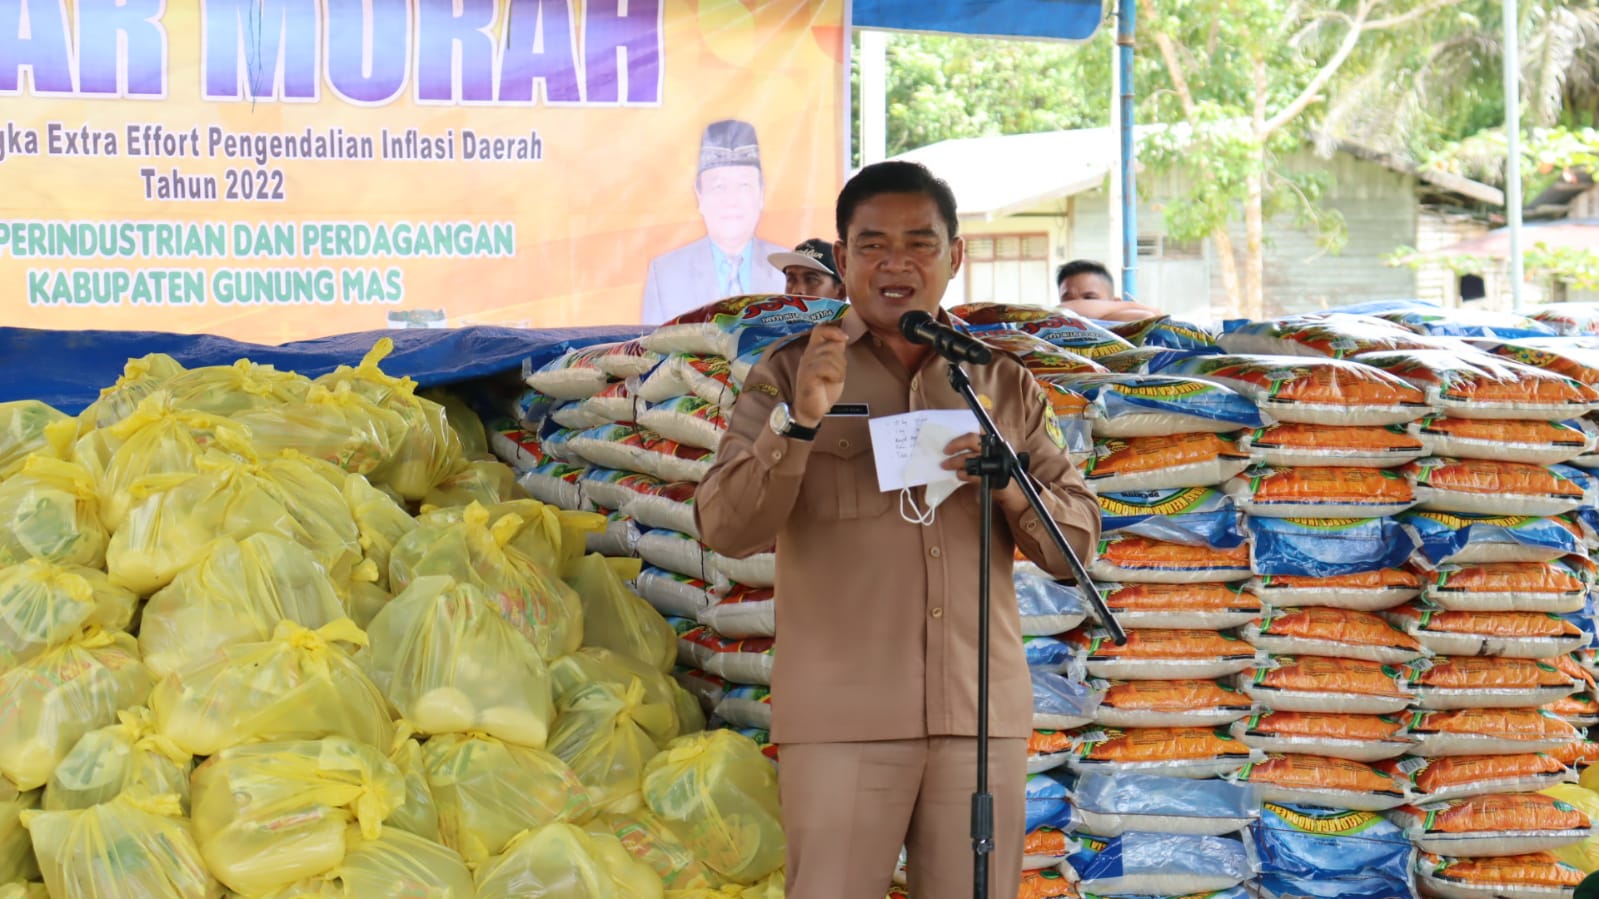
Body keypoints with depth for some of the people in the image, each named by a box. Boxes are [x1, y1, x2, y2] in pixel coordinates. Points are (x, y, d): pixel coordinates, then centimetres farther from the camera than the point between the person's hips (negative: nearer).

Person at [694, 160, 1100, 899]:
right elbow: (725, 530, -6)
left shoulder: (1005, 386, 12)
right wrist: (799, 420, -20)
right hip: (844, 718, -3)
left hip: (982, 715, 3)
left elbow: (1076, 545, 10)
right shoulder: (789, 374, 5)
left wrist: (1012, 488, -11)